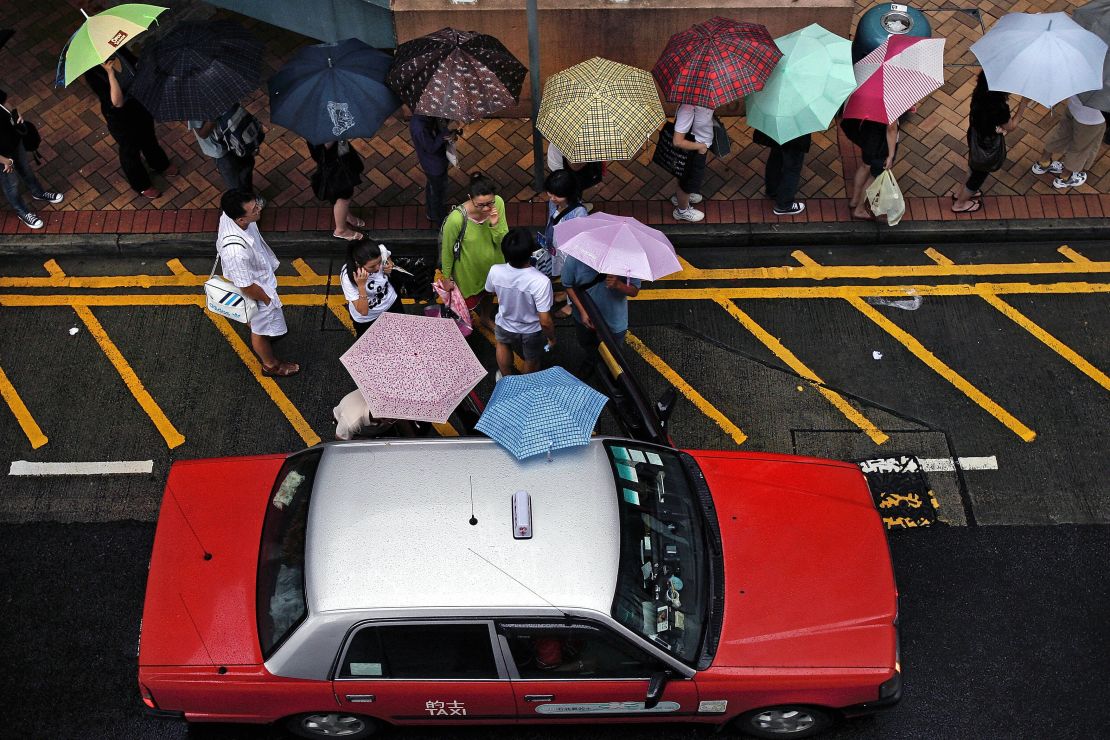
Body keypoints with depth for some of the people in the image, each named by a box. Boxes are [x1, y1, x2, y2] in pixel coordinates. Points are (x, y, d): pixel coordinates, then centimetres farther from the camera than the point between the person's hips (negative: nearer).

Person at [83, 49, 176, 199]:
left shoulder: (118, 51, -19)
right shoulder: (92, 74, -33)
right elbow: (117, 102, -38)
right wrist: (110, 73, -45)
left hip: (141, 104, 5)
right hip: (120, 118, -5)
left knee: (148, 136, 32)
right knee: (130, 149, 21)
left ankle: (160, 164, 63)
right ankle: (141, 185, 48)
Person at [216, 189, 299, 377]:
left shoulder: (230, 214, -25)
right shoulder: (236, 251, -47)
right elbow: (246, 286, -31)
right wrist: (267, 299, -12)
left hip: (259, 274, 7)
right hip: (256, 291, -7)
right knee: (261, 328, 22)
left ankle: (259, 342, 67)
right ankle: (270, 364, 51)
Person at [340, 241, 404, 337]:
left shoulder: (381, 253, -28)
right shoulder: (348, 276, -36)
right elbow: (363, 311, -34)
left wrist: (390, 269, -23)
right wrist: (361, 285, -46)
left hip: (391, 303, 4)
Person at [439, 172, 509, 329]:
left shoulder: (498, 203, -27)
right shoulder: (456, 219, -38)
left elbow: (503, 241, -17)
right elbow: (447, 249, -20)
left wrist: (495, 225, -38)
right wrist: (447, 277, -6)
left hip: (491, 264, 4)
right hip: (468, 270, -4)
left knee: (487, 293, 33)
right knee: (469, 301, 23)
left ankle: (486, 318, 65)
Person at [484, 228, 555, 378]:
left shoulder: (495, 271, -27)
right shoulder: (541, 281, -38)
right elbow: (545, 321, -30)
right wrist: (552, 338, -10)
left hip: (504, 326, 3)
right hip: (531, 332, -2)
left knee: (502, 344, 38)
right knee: (532, 360, 30)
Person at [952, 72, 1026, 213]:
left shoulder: (981, 91, -20)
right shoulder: (999, 107, -41)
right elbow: (1011, 126, -20)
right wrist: (1023, 102, -19)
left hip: (975, 136, 7)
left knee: (974, 166, 34)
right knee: (979, 175, 22)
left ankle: (962, 191, 59)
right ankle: (960, 204, 45)